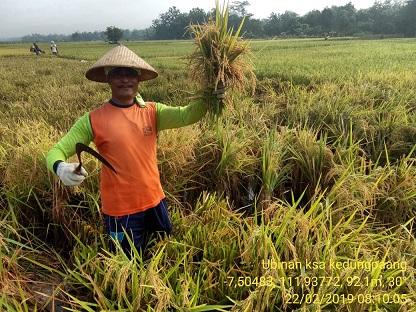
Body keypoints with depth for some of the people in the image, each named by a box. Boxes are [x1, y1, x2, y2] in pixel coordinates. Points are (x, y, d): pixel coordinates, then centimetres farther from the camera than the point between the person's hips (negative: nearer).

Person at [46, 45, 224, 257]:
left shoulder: (152, 112, -2)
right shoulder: (93, 120, -10)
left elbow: (185, 116, -18)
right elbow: (56, 151, -9)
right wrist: (60, 167, -31)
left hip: (155, 202, 3)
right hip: (120, 211, -3)